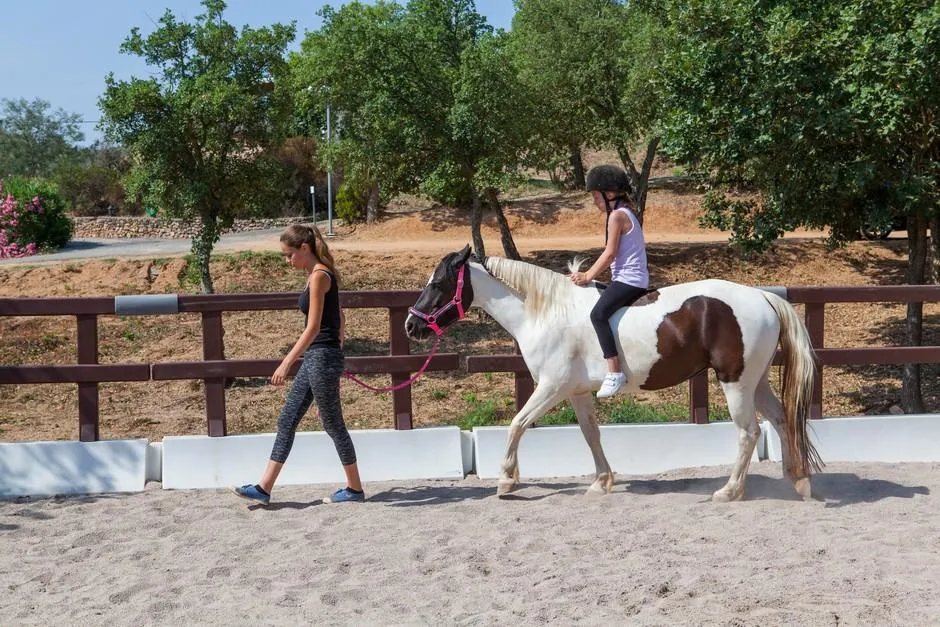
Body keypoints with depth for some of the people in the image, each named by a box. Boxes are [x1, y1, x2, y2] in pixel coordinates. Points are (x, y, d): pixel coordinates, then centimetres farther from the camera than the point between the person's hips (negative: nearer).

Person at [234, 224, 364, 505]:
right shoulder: (321, 274, 12)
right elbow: (340, 319, 19)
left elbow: (313, 328, -21)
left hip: (322, 357, -10)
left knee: (333, 424, 2)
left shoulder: (318, 276, -16)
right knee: (287, 420, 9)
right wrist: (337, 352, 25)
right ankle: (264, 488, 12)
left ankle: (355, 488, 15)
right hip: (315, 358, 10)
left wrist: (286, 363, -23)